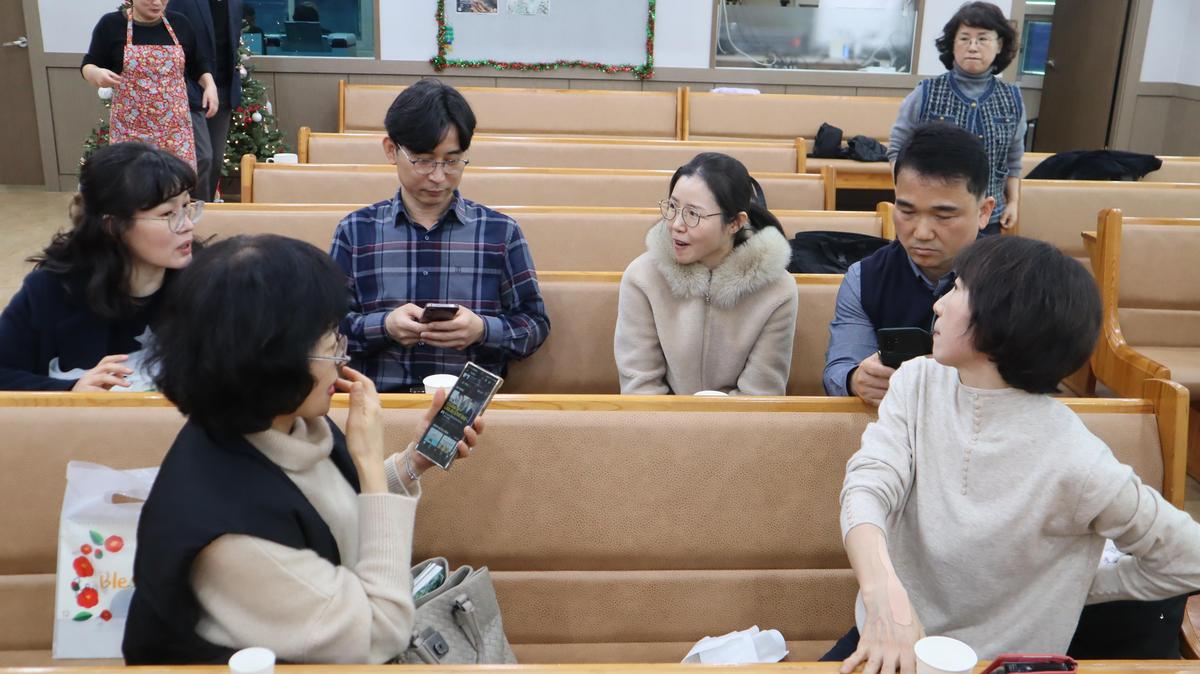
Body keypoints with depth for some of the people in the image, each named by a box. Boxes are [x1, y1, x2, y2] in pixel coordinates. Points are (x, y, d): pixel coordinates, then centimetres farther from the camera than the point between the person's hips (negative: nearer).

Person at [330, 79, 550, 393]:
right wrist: (385, 326, -10)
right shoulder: (355, 230, 11)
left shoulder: (500, 231, 9)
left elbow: (535, 324, 8)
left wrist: (482, 329, -11)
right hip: (379, 400, 0)